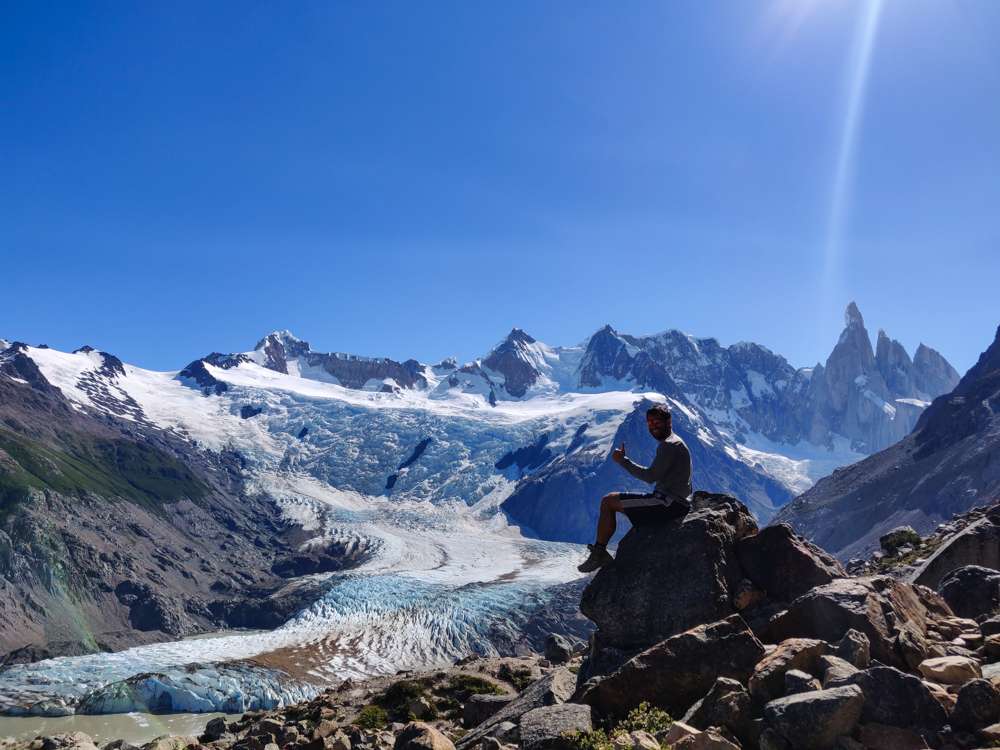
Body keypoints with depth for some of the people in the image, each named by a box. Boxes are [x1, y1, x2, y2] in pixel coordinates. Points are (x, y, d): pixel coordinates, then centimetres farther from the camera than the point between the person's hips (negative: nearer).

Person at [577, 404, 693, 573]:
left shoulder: (669, 445, -15)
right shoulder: (673, 442, 19)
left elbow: (650, 476, -23)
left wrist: (622, 460, -15)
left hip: (669, 504, -11)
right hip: (676, 504, 11)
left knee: (608, 501, -8)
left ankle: (598, 553, -2)